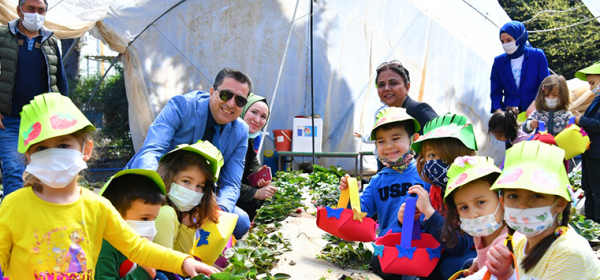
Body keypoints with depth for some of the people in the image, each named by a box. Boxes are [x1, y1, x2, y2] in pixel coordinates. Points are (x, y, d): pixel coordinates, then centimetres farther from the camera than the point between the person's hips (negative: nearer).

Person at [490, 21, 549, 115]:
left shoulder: (537, 56, 4)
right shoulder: (499, 61, 10)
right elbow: (496, 91, 10)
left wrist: (535, 104, -12)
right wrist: (498, 109, -6)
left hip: (534, 111, -1)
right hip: (509, 113, 1)